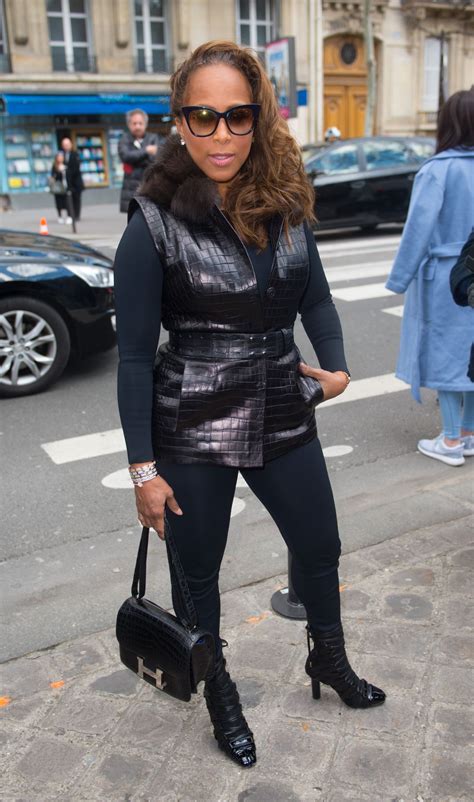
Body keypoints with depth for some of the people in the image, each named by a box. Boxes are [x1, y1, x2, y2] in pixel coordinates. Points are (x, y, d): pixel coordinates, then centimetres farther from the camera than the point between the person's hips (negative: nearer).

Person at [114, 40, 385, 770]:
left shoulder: (284, 204, -1)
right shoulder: (156, 222, -14)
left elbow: (315, 298, 13)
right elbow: (135, 354, -12)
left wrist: (336, 365, -3)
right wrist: (143, 468, -11)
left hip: (283, 417, 5)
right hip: (192, 433, -4)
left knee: (320, 547, 19)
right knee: (198, 572, 14)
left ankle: (329, 659, 50)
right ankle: (220, 694, 43)